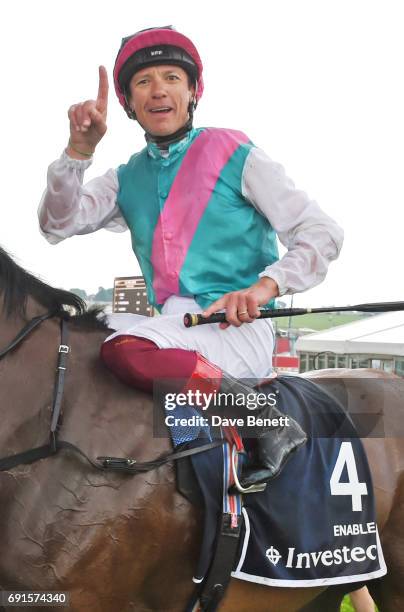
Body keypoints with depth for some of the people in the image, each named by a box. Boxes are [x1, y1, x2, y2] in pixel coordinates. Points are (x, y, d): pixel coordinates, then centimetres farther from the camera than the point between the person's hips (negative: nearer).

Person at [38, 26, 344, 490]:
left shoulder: (234, 155, 3)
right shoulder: (127, 179, 18)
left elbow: (322, 234, -3)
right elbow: (58, 226, 7)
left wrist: (264, 286, -19)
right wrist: (79, 151, -7)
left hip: (240, 330, -6)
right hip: (176, 332, 6)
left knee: (123, 349, -33)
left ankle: (263, 417, -26)